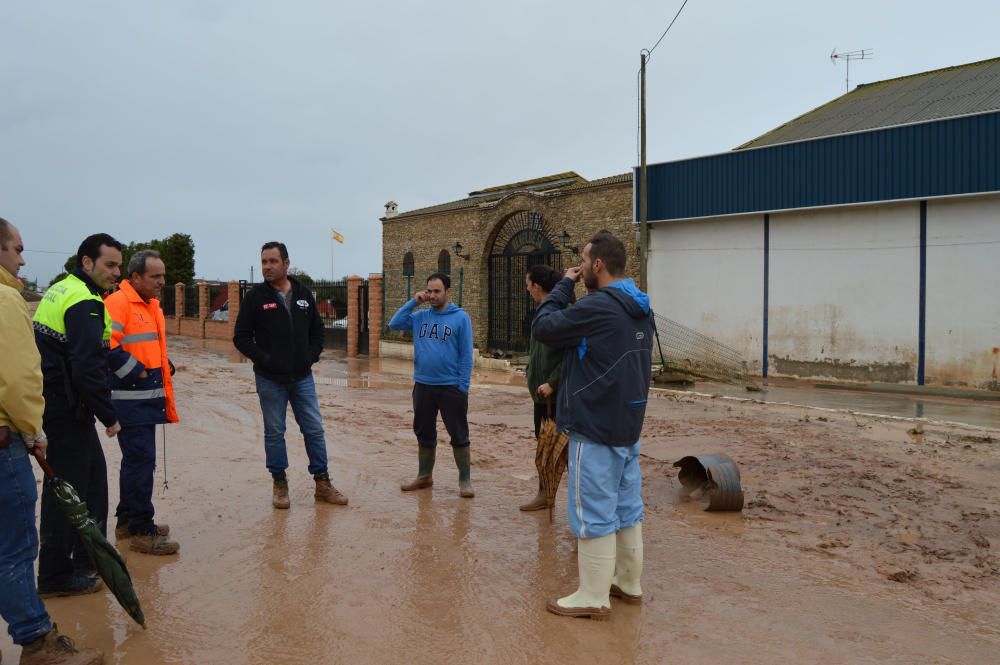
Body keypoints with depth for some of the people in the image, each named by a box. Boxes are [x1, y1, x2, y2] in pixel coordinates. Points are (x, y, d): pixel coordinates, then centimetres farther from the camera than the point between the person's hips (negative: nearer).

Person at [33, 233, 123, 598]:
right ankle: (56, 577, 11)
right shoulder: (84, 302, -18)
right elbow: (88, 368, -24)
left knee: (93, 477, 19)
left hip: (55, 401, 10)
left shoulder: (60, 290, 13)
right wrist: (109, 415, -16)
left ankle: (88, 558, 31)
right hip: (67, 408, -10)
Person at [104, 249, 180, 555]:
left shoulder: (152, 305, 16)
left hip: (149, 397, 9)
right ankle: (141, 531, 0)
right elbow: (107, 347, -24)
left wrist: (165, 367, 14)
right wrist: (136, 372, -17)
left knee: (137, 459, 16)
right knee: (141, 461, -7)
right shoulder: (118, 303, -13)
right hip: (130, 399, -9)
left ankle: (127, 520, 29)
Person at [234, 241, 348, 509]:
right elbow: (241, 337, -4)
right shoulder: (255, 297, -4)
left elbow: (317, 329, 14)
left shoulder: (303, 294, 5)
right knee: (274, 433, 6)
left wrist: (313, 355, 0)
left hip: (302, 377, 3)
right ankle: (280, 485, 19)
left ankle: (322, 484, 16)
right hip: (270, 379, -3)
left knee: (314, 430, 6)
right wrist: (263, 358, -14)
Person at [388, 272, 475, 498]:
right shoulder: (420, 316, 7)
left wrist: (463, 386, -12)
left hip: (451, 387, -5)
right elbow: (394, 324, 3)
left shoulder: (461, 318, -6)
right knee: (424, 434, 15)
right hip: (422, 386, 5)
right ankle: (424, 476, 29)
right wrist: (413, 302, -2)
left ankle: (465, 480, 13)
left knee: (459, 435, 3)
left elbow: (466, 355, -7)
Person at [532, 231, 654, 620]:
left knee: (594, 514, 0)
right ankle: (628, 584, 28)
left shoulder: (598, 307, -20)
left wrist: (564, 285, -2)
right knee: (627, 510, 16)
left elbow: (542, 328, -13)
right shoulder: (640, 309, 10)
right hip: (628, 425, 9)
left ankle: (594, 598, 9)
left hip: (595, 428, -9)